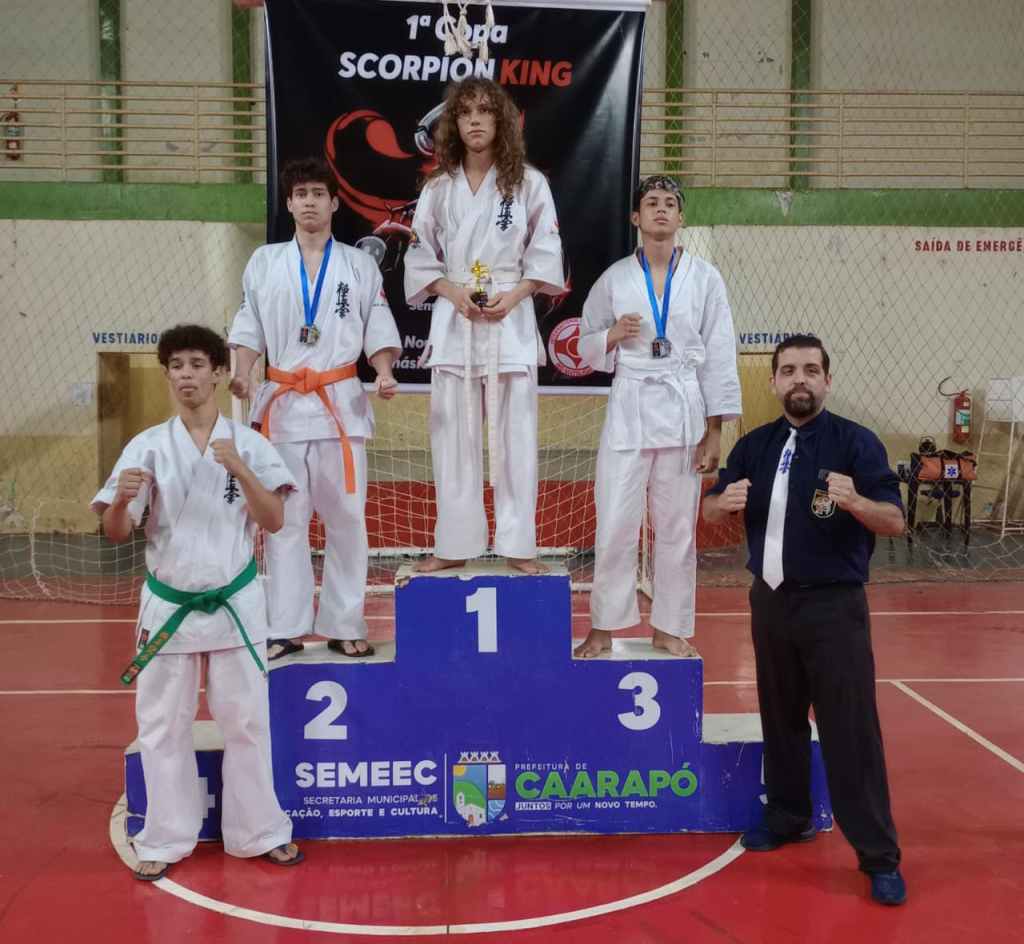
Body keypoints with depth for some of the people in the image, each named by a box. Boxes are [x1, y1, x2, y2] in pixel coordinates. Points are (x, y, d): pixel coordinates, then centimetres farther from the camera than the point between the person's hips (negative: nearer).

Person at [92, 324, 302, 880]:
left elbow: (273, 521, -9)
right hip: (168, 604, 1)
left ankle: (258, 832, 25)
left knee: (246, 721, 8)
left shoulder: (248, 443, -3)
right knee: (163, 725, 8)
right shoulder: (147, 447, -3)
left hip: (235, 602, 0)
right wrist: (122, 501, -28)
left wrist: (239, 469, -23)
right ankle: (165, 840, 25)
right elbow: (116, 534, -6)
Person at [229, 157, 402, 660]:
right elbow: (249, 328, 8)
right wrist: (241, 373, -10)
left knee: (346, 517, 2)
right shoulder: (264, 262, 8)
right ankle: (286, 628, 11)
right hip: (282, 403, 1)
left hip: (341, 403, 0)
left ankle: (345, 625, 13)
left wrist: (384, 374, -13)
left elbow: (379, 331, 6)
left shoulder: (359, 265, 7)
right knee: (284, 518, 2)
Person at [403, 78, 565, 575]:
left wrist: (512, 296, -13)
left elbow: (545, 254, 1)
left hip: (511, 321, -2)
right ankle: (455, 544, 14)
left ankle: (517, 544, 9)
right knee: (453, 435, 4)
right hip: (453, 320, 2)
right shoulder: (438, 188, 7)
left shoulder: (528, 182, 2)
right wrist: (453, 292, -9)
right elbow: (420, 257, 9)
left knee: (514, 433, 0)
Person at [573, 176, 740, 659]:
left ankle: (670, 628, 20)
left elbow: (719, 357, 1)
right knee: (615, 524, -1)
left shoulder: (704, 278, 2)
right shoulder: (615, 278, 4)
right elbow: (588, 348, 11)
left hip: (683, 409, 0)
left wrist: (714, 431, -3)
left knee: (677, 526, 6)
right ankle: (603, 628, 14)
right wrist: (612, 336, -12)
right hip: (629, 406, 0)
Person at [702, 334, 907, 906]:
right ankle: (790, 818, 34)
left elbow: (895, 522, -12)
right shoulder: (755, 446, 7)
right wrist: (726, 501, -17)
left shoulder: (856, 442, -7)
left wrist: (855, 501, -34)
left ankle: (880, 857, 7)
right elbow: (711, 512, 7)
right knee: (781, 719, 16)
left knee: (851, 731, -3)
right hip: (771, 601, 5)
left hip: (834, 606, -5)